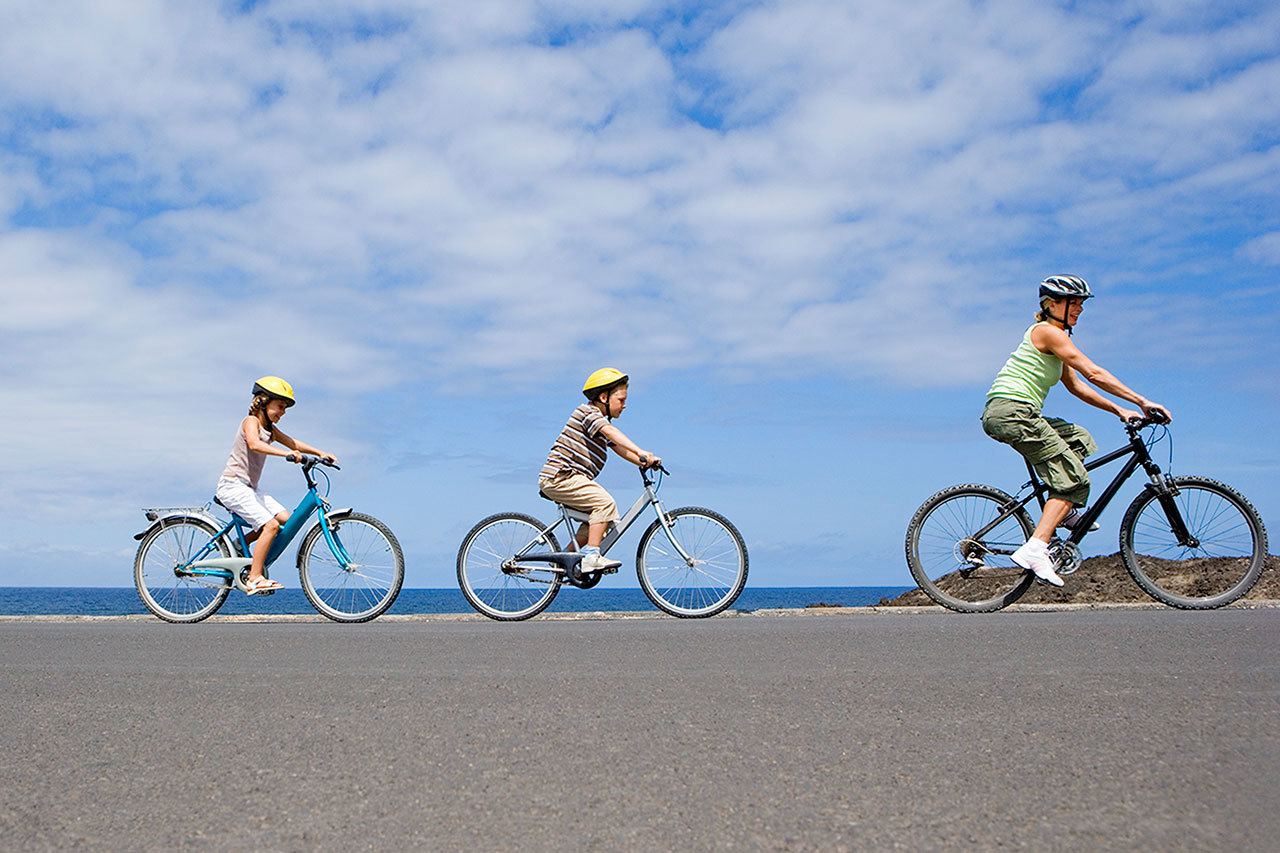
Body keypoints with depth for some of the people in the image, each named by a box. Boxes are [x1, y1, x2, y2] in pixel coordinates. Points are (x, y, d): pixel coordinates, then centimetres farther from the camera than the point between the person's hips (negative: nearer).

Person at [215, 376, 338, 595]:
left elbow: (293, 443, 11)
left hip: (249, 488, 9)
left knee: (285, 518, -1)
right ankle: (255, 579, -17)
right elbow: (255, 444, -32)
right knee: (271, 525, -20)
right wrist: (286, 454, -44)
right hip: (233, 486, -9)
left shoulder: (270, 428, 14)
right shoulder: (251, 421, -12)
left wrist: (320, 453, -4)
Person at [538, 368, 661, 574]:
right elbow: (611, 432, -27)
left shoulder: (602, 422, 22)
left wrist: (644, 462, -5)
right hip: (560, 476, -10)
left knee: (608, 518, 9)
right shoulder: (587, 412, -9)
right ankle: (592, 556, -21)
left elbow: (620, 448, 12)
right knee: (605, 503, -22)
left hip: (571, 478, 10)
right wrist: (641, 452, -38)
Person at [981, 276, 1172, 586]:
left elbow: (1077, 386, 24)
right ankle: (1035, 549, -21)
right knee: (1074, 479, -10)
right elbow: (1094, 373, -12)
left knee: (1080, 439, 20)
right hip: (1011, 411, -10)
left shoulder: (1052, 337, 23)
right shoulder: (1048, 332, -7)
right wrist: (1142, 402, -11)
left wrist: (1119, 410, 15)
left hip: (1009, 414, 10)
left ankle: (1063, 512, 10)